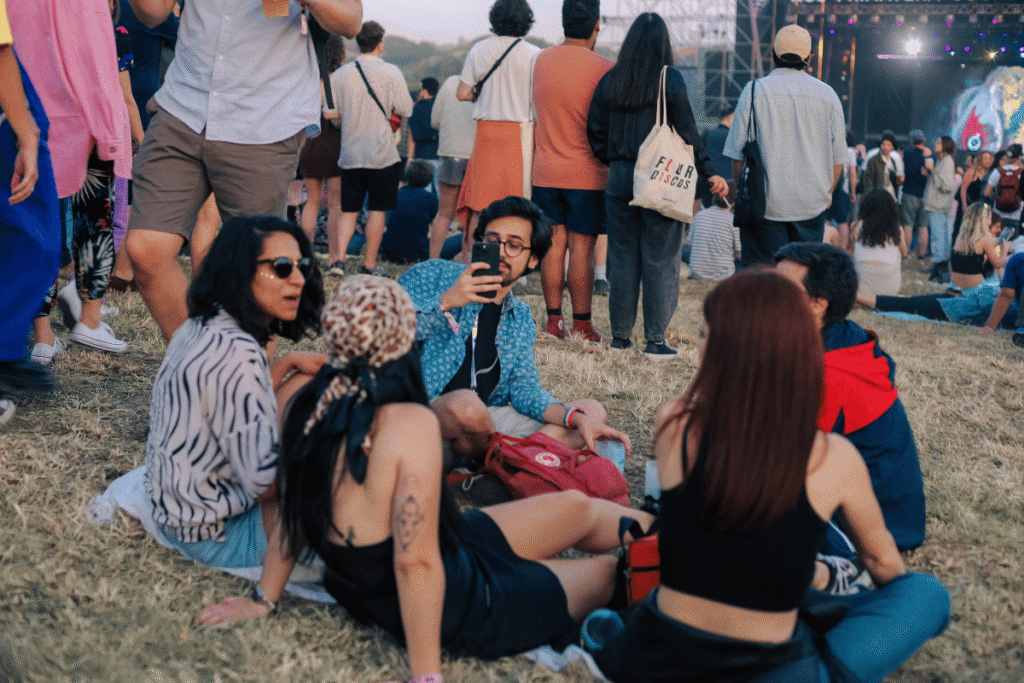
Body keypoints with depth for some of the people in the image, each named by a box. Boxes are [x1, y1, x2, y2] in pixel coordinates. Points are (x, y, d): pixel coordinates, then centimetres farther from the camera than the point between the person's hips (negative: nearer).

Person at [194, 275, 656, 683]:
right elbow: (416, 561, -32)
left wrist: (263, 600, 10)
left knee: (578, 508, 22)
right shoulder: (410, 424, -33)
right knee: (610, 570, 16)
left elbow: (291, 512, 0)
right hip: (452, 612, -8)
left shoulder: (307, 402, -11)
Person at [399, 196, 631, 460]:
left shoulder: (521, 318, 19)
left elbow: (524, 387, 9)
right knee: (466, 403, -40)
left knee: (593, 410, -2)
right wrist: (445, 303, -23)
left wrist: (578, 418, -9)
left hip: (487, 419, 6)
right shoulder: (433, 276, 1)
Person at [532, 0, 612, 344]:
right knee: (581, 247, -1)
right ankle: (581, 325, 4)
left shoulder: (541, 60, 5)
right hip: (586, 174, -4)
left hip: (545, 172, 5)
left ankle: (554, 320, 12)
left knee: (554, 244, 8)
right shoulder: (602, 69, -11)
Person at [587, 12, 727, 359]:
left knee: (622, 258, 11)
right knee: (660, 259, 3)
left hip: (619, 178, 4)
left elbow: (595, 132, 7)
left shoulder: (610, 81, 3)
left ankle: (620, 336, 17)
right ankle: (655, 340, 4)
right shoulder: (671, 80, -7)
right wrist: (708, 174, 1)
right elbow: (687, 132, -7)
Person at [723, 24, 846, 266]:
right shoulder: (827, 94, 5)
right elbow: (838, 158, 9)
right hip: (812, 205, 2)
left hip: (765, 205, -2)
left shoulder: (754, 91, -2)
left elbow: (737, 154, -1)